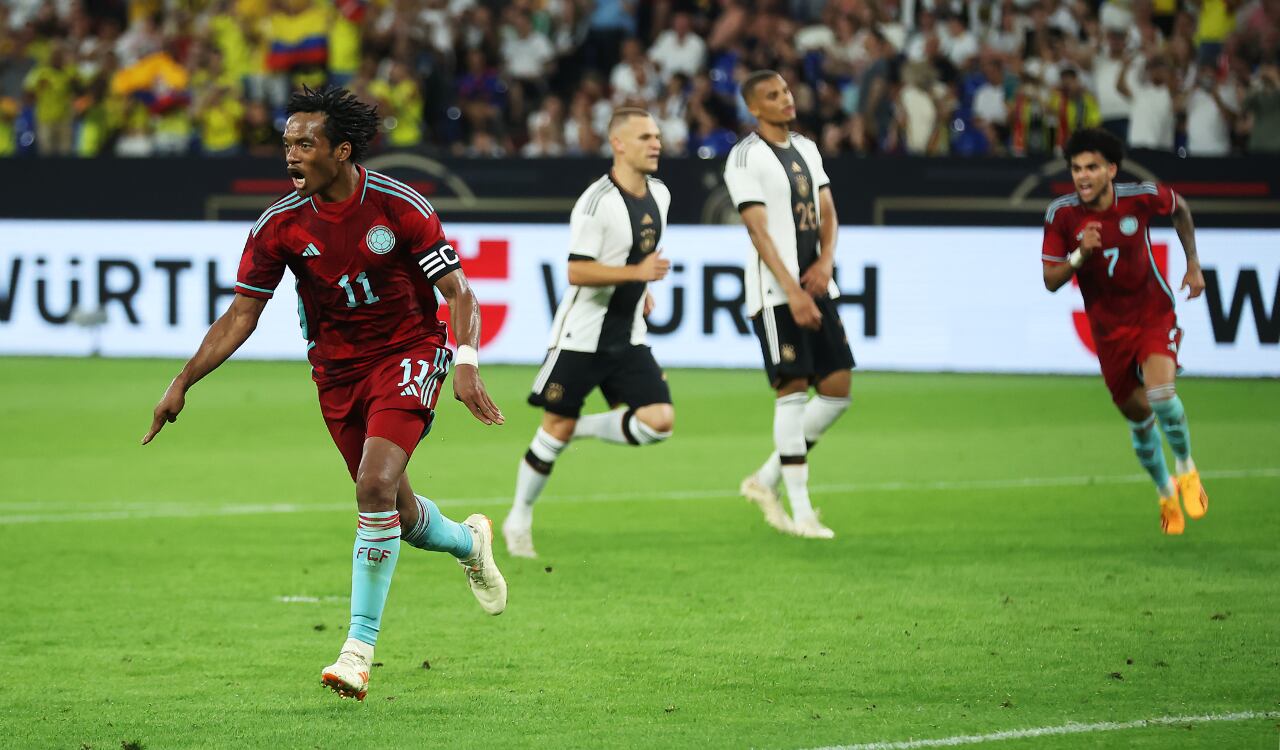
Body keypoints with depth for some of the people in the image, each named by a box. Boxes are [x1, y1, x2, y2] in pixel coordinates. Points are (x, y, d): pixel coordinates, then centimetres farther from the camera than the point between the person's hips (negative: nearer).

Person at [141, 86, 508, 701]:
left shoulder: (401, 207, -16)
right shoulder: (280, 224, -8)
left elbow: (458, 293, -10)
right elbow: (241, 314, 0)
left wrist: (466, 364, -26)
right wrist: (183, 383, -7)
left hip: (407, 355, -4)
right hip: (335, 369, 4)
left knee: (376, 487, -23)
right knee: (395, 510, 10)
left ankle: (359, 647, -17)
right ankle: (469, 542, 47)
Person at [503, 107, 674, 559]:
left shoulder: (659, 195, 5)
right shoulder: (597, 202, -19)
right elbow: (577, 271, -24)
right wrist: (637, 272, -30)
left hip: (628, 336, 6)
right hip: (581, 334, -6)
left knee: (659, 421, -10)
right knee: (556, 428, 1)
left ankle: (586, 429, 14)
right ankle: (519, 519, 17)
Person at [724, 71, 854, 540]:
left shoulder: (806, 149, 16)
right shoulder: (746, 157, -9)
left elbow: (826, 210, 15)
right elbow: (758, 229, -16)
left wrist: (826, 260, -6)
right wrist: (792, 292, -22)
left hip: (816, 286, 8)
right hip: (774, 292, -8)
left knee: (838, 390, 4)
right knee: (793, 392, -8)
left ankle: (767, 481, 17)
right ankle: (800, 513, -3)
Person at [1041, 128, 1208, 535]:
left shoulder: (1142, 197, -14)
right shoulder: (1061, 214, -13)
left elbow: (1180, 208, 10)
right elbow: (1051, 281, -9)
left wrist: (1193, 264, 10)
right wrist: (1080, 256, -27)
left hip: (1154, 314, -2)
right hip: (1108, 328, 2)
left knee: (1160, 395, -25)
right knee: (1139, 419, 8)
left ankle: (1187, 468, 2)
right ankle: (1166, 494, 33)